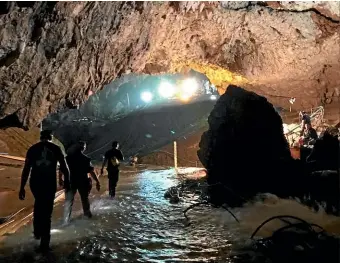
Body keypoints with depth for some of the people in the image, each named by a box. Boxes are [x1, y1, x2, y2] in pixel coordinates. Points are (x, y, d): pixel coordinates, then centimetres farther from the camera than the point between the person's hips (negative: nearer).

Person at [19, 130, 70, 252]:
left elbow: (26, 169, 2)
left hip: (35, 183, 2)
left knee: (38, 205, 29)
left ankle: (37, 232, 33)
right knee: (46, 210, 7)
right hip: (50, 184, -2)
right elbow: (64, 167, 2)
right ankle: (44, 242, 8)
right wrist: (67, 181, 15)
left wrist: (22, 187, 5)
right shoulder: (56, 148, 2)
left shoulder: (32, 148, 5)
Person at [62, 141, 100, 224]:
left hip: (71, 182, 1)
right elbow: (91, 171, -14)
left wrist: (60, 179, 16)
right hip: (83, 182, -1)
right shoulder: (85, 159, -9)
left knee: (68, 201, 5)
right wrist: (97, 181, -9)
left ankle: (66, 221, 2)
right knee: (85, 198, 20)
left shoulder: (68, 157, -1)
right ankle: (87, 214, 37)